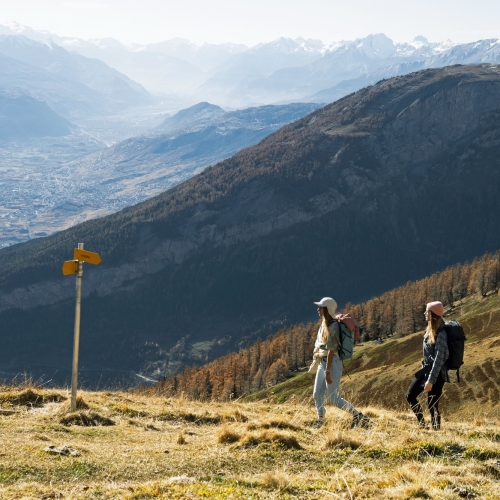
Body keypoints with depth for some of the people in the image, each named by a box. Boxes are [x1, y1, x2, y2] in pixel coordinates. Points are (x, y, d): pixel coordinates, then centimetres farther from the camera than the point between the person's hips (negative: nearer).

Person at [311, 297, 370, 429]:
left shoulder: (333, 326, -16)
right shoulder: (324, 324, 11)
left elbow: (331, 350, -20)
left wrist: (328, 371, -23)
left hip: (332, 363, -9)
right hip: (323, 362, 9)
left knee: (334, 399, -8)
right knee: (317, 394, 9)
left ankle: (359, 417, 0)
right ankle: (320, 421, 19)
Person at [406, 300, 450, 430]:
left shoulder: (440, 334, -21)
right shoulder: (430, 330, 7)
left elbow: (439, 359, -23)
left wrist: (431, 380, -25)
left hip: (436, 373, -10)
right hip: (426, 369, 10)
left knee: (432, 405, -5)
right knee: (410, 395, 12)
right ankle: (422, 424, 21)